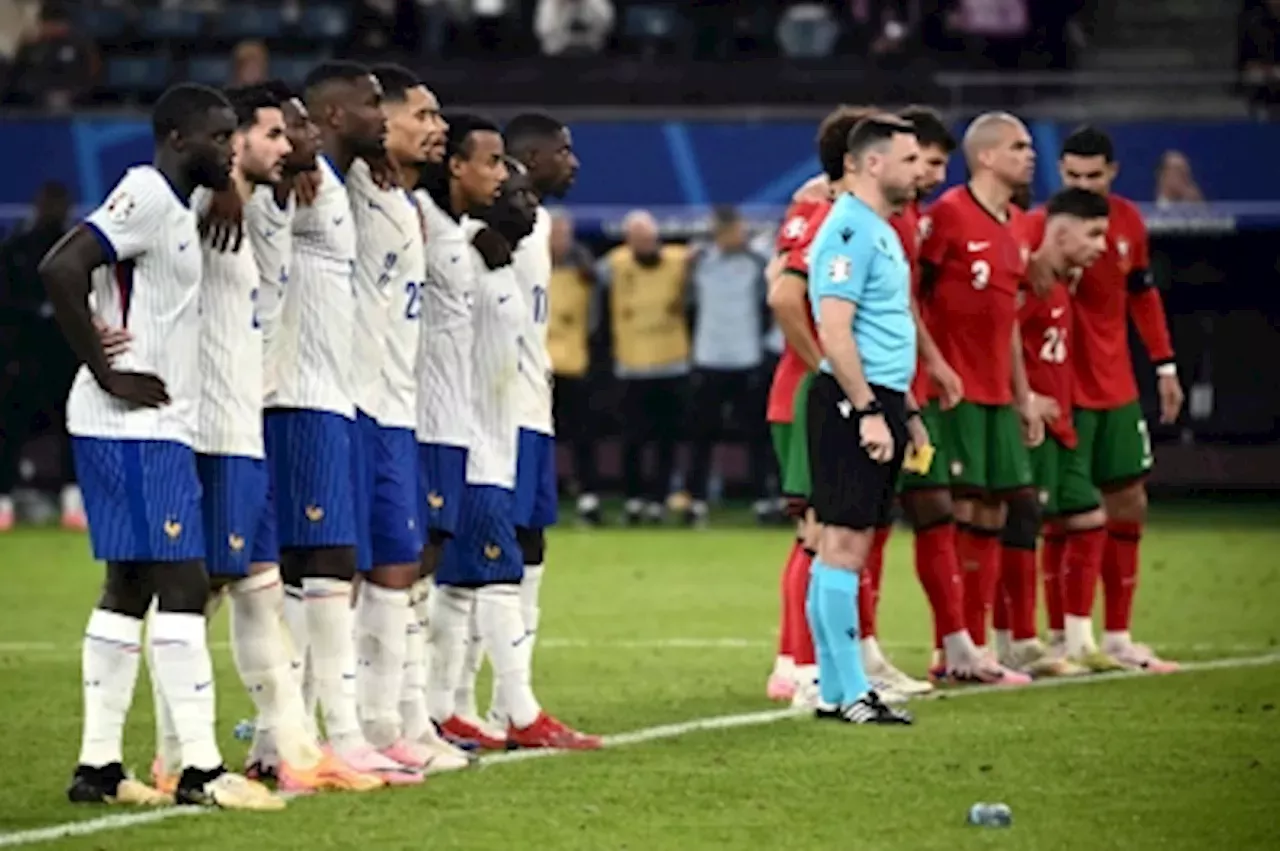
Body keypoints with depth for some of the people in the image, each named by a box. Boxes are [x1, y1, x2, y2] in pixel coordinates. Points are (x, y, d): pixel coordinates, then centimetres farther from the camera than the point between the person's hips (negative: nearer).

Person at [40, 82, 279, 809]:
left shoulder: (177, 208, 17)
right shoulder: (147, 197, -13)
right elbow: (61, 269, -25)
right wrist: (106, 373, -21)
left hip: (156, 429, 10)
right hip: (135, 428, -10)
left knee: (130, 588, 10)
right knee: (183, 584, -10)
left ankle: (100, 765, 12)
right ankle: (201, 768, -10)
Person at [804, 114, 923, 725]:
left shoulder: (880, 230, 19)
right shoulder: (850, 229, -13)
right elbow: (834, 332, -20)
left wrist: (906, 411, 25)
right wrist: (869, 412, -21)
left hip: (878, 403, 10)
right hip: (852, 402, -10)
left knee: (846, 545, 10)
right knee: (843, 543, -8)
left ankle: (837, 689, 13)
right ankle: (847, 693, -9)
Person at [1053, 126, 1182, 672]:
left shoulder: (1128, 221, 6)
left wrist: (1164, 364, 18)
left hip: (1116, 388, 6)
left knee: (1128, 506, 9)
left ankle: (1117, 637, 18)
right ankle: (1073, 636, 0)